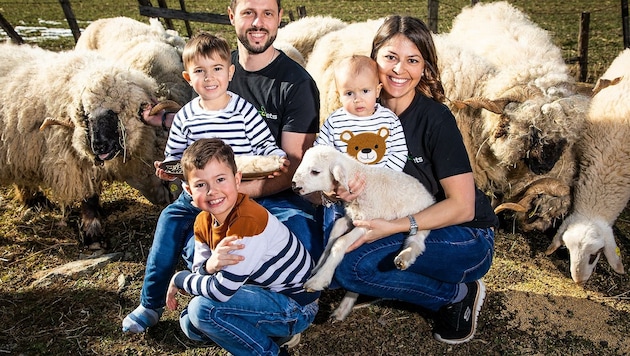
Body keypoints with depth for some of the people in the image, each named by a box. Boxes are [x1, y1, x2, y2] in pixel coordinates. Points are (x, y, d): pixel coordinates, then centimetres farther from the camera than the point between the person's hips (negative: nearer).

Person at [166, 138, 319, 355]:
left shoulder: (248, 222, -29)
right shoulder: (203, 222, -2)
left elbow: (222, 290, -28)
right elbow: (200, 274, -1)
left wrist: (178, 279, -10)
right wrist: (211, 266, -26)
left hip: (296, 308, -8)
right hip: (266, 292, 9)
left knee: (203, 308, -22)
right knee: (191, 325, 5)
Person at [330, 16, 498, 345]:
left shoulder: (436, 119, -18)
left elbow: (462, 206, -18)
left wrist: (395, 227, -29)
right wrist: (340, 190, -21)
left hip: (465, 237, -6)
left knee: (352, 265, -25)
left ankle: (459, 294, -2)